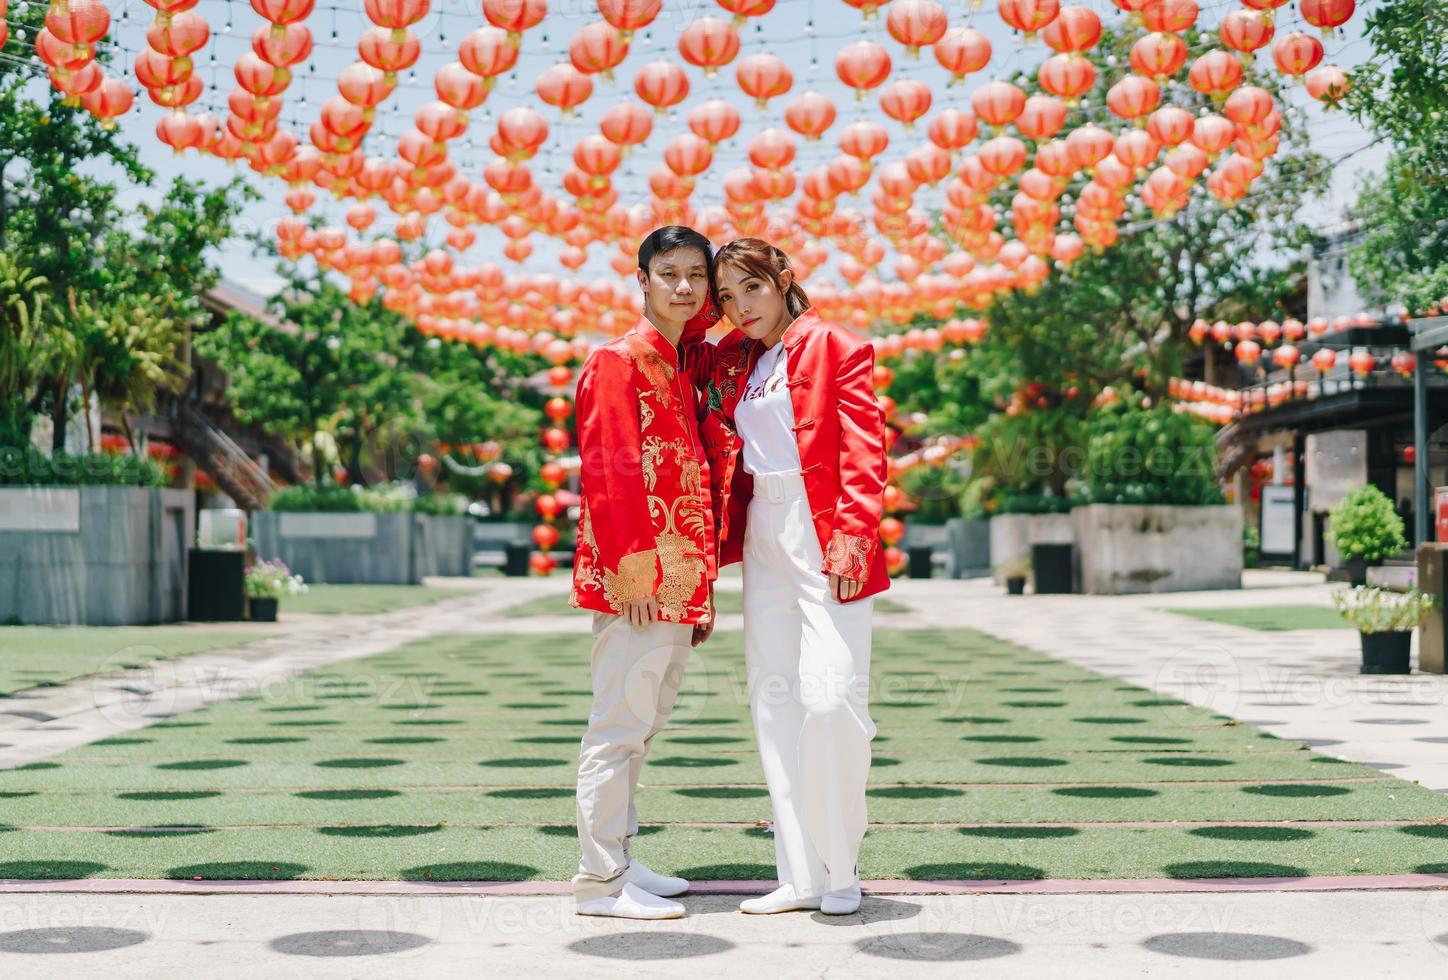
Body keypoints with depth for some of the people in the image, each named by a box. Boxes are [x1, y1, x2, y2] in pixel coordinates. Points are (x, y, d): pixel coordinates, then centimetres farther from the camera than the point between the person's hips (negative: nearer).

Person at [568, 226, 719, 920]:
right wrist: (632, 573, -21)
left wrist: (703, 587, 16)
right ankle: (602, 881, 1)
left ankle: (617, 860, 24)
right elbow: (609, 472, -16)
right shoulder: (619, 361, -8)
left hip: (676, 584, 9)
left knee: (643, 725, 14)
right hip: (638, 579, -9)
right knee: (620, 724, -5)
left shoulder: (684, 370, 18)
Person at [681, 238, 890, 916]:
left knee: (830, 697, -13)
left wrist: (852, 536, -18)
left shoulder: (835, 347, -2)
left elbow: (864, 451, -9)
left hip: (823, 535, -6)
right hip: (763, 536, 6)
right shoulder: (729, 362, 15)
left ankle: (841, 868, 3)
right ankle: (802, 876, 11)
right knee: (775, 700, 5)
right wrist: (694, 314, 12)